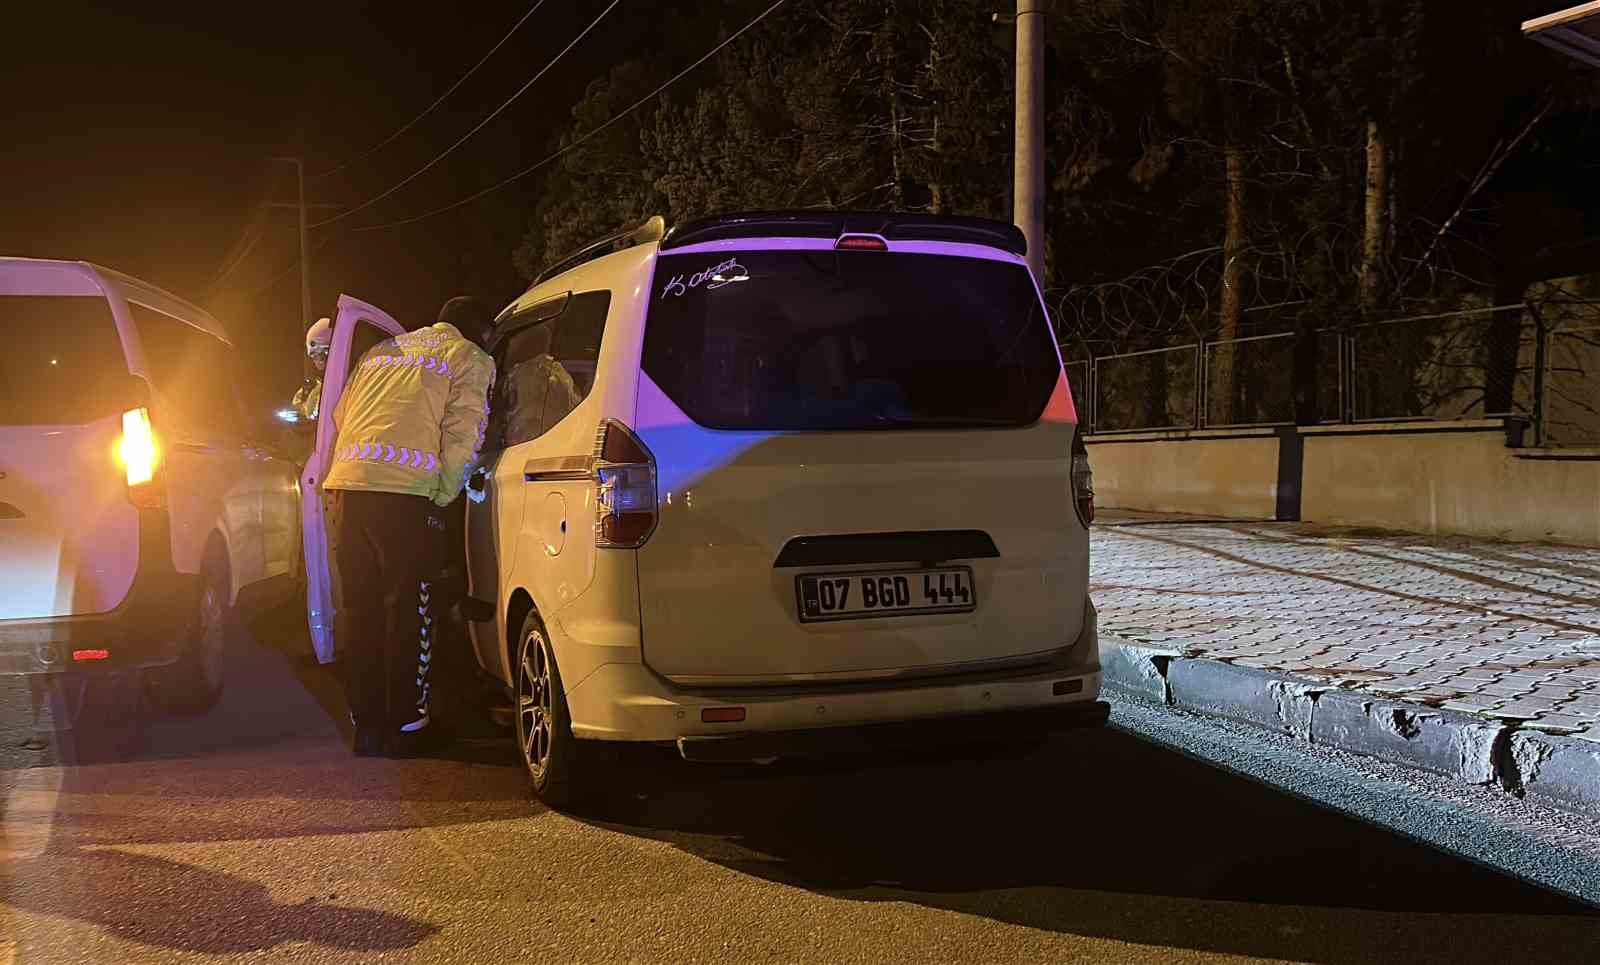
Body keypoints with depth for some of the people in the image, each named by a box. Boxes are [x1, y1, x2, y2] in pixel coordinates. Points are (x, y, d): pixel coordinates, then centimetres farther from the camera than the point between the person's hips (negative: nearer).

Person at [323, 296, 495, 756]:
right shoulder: (470, 359, 10)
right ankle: (404, 724, 6)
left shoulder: (382, 351, 28)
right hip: (406, 490, -5)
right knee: (408, 610, 3)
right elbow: (464, 432, -1)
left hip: (348, 482, 6)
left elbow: (340, 415, 29)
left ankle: (365, 724, 15)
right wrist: (444, 494, 6)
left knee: (358, 607, 10)